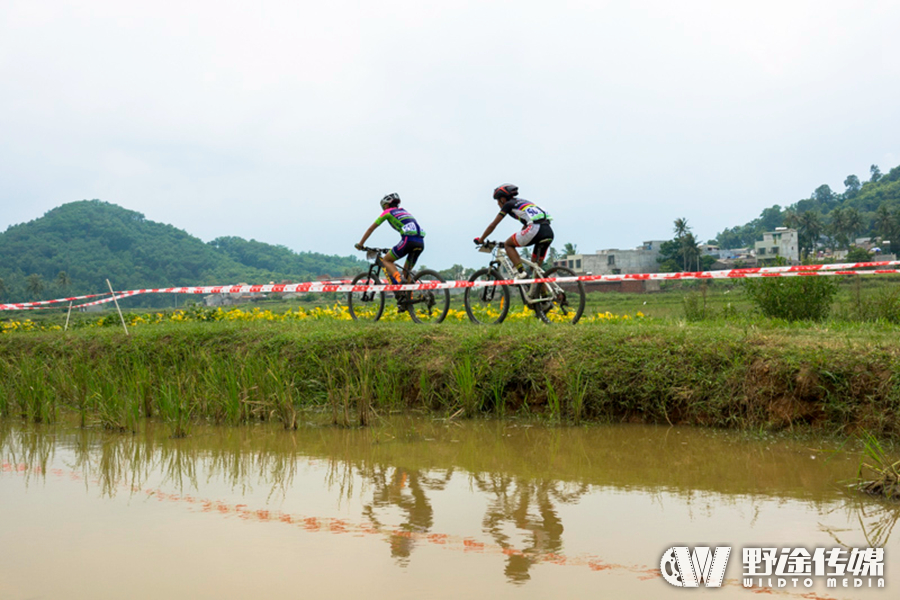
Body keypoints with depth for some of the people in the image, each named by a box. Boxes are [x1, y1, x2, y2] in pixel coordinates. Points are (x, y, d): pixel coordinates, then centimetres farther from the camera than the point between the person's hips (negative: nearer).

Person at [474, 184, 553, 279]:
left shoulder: (508, 204, 12)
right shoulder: (523, 202, 34)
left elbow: (493, 225, 15)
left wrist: (480, 240, 26)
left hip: (535, 229, -7)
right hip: (549, 232, 7)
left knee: (508, 245, 12)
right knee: (535, 268, 16)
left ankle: (521, 272, -2)